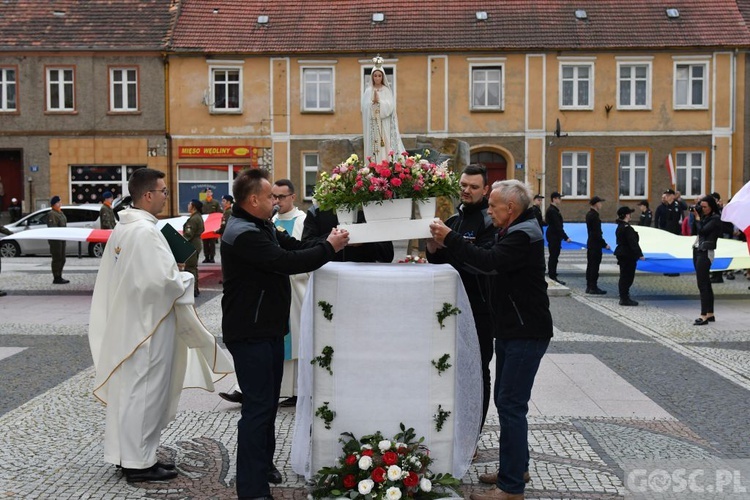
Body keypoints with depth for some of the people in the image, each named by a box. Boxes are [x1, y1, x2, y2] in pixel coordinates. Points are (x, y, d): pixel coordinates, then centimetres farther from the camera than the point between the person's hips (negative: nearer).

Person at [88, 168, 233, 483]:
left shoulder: (122, 228, 9)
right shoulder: (146, 231, -21)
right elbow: (162, 280, -26)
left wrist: (174, 276, 14)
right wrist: (185, 279, -6)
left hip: (127, 321, 10)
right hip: (147, 324, -10)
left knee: (130, 389, 16)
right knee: (144, 392, 0)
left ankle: (130, 453, 27)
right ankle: (138, 462, 9)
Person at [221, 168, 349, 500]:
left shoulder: (263, 228, 12)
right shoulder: (243, 234, -21)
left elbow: (295, 247, 10)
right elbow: (289, 262, -28)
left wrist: (330, 242, -4)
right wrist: (329, 248, -17)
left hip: (268, 328, 10)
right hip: (250, 333, -10)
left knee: (268, 401, 21)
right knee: (258, 406, -5)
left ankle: (264, 462, 37)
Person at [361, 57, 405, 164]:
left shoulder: (387, 90, 5)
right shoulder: (368, 91, 7)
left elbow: (390, 106, -5)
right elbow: (365, 107, -2)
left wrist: (379, 101, -15)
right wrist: (373, 101, -18)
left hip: (385, 124, 0)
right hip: (372, 125, 1)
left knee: (385, 146, -5)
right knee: (373, 145, -4)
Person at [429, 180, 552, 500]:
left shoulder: (524, 236, -17)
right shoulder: (513, 232, 16)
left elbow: (489, 262, -31)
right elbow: (489, 259, 12)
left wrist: (449, 238, -26)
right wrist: (447, 245, 0)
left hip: (526, 333, -10)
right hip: (511, 330, 10)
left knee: (511, 405, -9)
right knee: (506, 400, 16)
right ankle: (516, 467, 29)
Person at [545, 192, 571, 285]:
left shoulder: (553, 210, 14)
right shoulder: (552, 211, -18)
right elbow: (557, 226, -22)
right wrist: (566, 237, -21)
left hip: (554, 236, 10)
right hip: (554, 236, -10)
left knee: (554, 256, 15)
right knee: (554, 257, -6)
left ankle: (552, 276, 21)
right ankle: (553, 276, -2)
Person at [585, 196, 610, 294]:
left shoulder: (589, 214, 12)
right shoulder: (594, 216, -18)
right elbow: (597, 233, -20)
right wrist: (604, 244, -15)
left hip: (590, 243, 10)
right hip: (596, 245, -10)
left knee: (590, 265, 12)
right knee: (595, 266, -5)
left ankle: (589, 287, 17)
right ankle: (593, 287, -2)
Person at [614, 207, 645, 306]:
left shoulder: (619, 227, 12)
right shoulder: (627, 228, -19)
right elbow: (633, 242, -23)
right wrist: (639, 254, -21)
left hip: (622, 254, 10)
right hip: (628, 255, -10)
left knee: (624, 277, 15)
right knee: (627, 277, -4)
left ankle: (624, 298, 21)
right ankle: (625, 299, -1)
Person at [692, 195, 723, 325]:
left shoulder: (715, 218, -10)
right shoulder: (703, 217, 12)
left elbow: (702, 230, -18)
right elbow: (694, 231, 12)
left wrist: (697, 218, -6)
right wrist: (694, 217, 7)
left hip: (705, 252, -8)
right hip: (697, 250, 8)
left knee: (702, 284, -11)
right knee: (705, 283, 11)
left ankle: (704, 316, -11)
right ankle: (710, 314, 16)